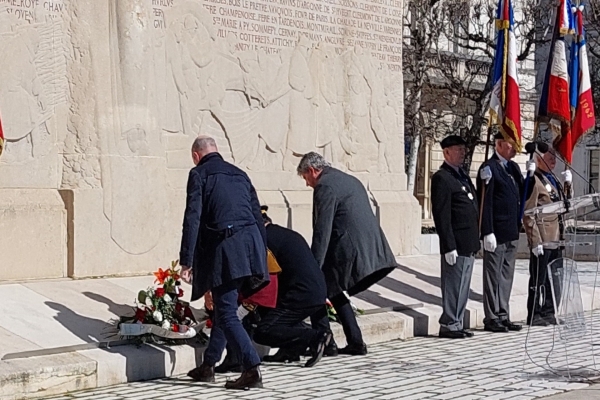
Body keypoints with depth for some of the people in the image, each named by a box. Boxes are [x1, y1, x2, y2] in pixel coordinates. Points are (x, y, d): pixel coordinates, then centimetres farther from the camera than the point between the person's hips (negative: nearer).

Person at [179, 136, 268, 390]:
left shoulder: (199, 174, 3)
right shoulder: (239, 174, 21)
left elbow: (192, 218, -8)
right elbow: (257, 216, 18)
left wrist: (186, 261, -8)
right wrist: (261, 256, 22)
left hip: (224, 248, -7)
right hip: (251, 245, 7)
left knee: (227, 314, -3)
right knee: (223, 308, 19)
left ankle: (252, 369, -15)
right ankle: (208, 366, 29)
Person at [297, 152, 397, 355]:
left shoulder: (325, 186, -7)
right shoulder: (351, 180, 22)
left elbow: (322, 230, -14)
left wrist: (314, 267, -13)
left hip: (349, 252, -9)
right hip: (372, 251, 9)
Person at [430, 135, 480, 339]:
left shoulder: (463, 176, 18)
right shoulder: (441, 178, -11)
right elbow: (441, 216, -16)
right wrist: (449, 246, -19)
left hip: (469, 244, 9)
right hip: (456, 245, -9)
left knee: (463, 287, 13)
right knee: (454, 286, -4)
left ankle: (456, 324, 20)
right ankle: (449, 325, 3)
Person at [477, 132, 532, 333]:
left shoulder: (513, 167, 14)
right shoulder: (489, 168, -10)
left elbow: (522, 195, 12)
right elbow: (485, 203, -14)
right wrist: (488, 233, -18)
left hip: (511, 233, 8)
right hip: (496, 233, -8)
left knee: (506, 276, 13)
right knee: (494, 276, 0)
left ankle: (503, 316, 20)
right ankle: (492, 318, 6)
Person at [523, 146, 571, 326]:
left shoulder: (553, 180, 17)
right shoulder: (534, 180, -10)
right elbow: (528, 214, -15)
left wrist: (567, 184, 12)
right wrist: (535, 241, -19)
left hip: (555, 239, 8)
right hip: (542, 241, -8)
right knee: (538, 279, -2)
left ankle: (549, 313, 19)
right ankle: (534, 316, 5)